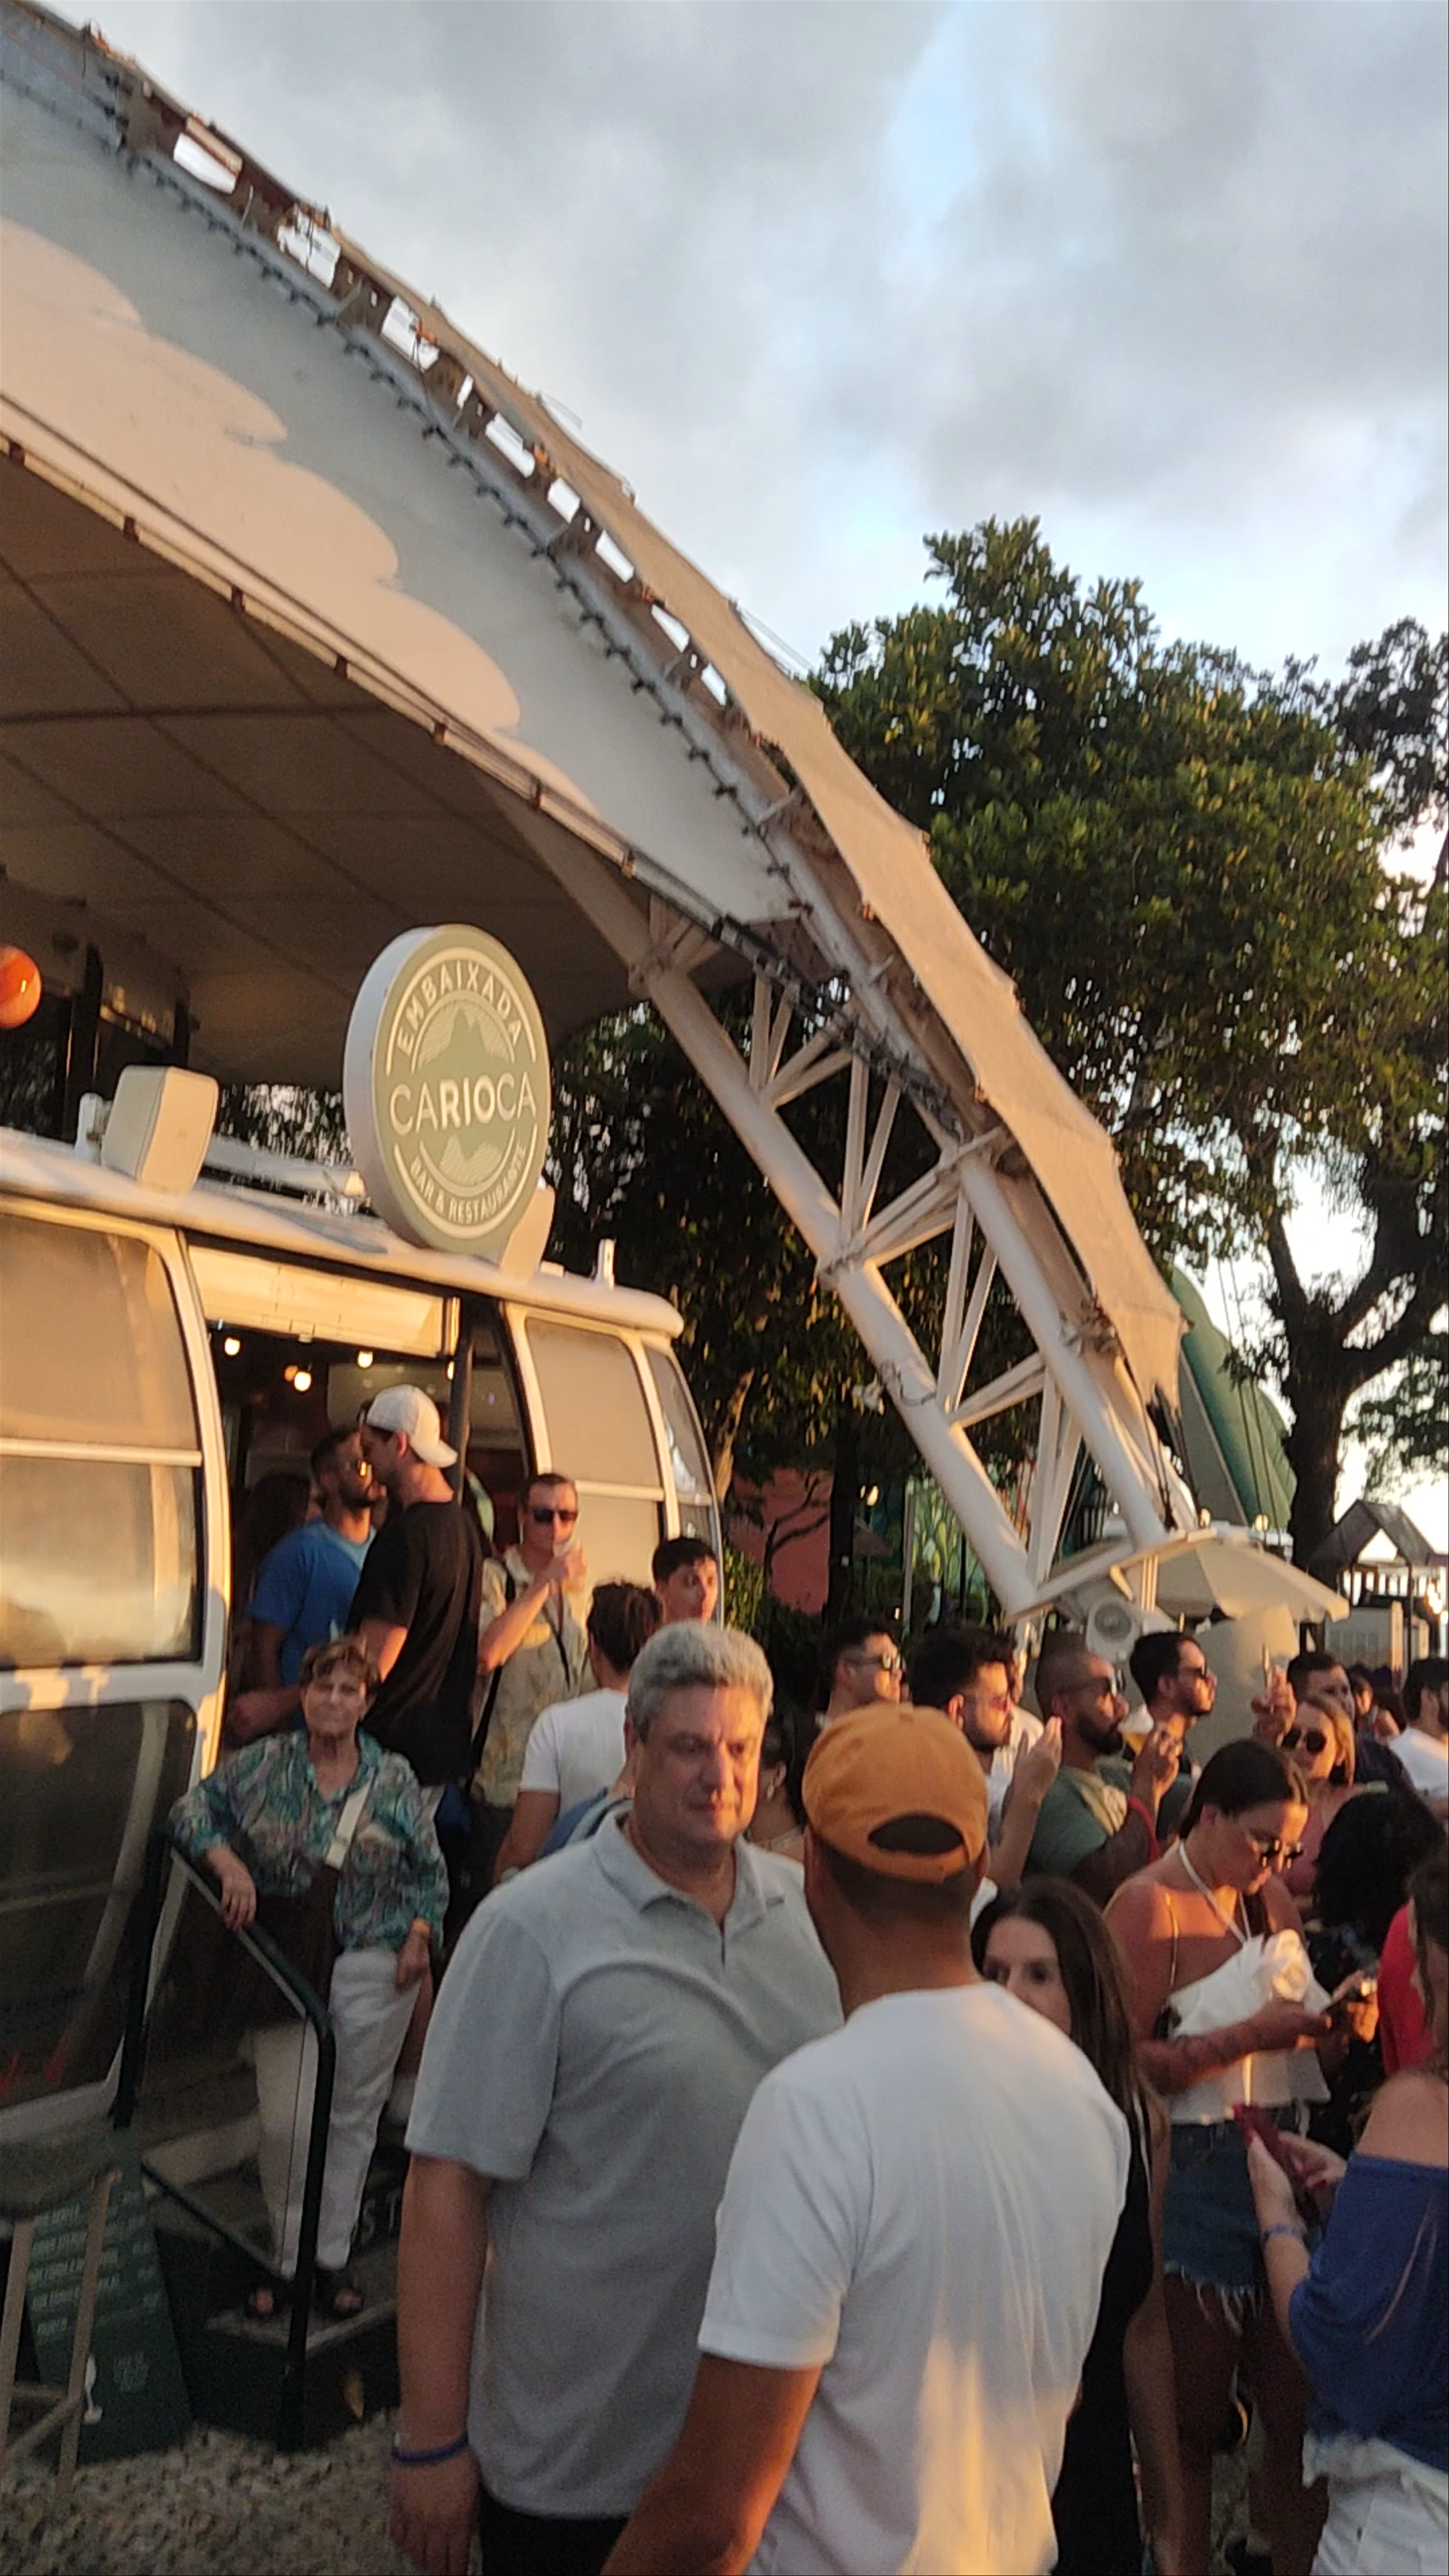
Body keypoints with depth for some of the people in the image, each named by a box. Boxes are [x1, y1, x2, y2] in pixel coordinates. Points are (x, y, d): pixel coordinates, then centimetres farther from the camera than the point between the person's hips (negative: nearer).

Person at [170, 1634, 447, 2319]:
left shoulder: (395, 1780, 0)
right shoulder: (264, 1765, -1)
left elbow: (429, 1873, 6)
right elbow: (193, 1808, 1)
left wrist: (420, 1935, -6)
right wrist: (228, 1864, -14)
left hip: (373, 1967, 0)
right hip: (286, 1964, 0)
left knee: (353, 2114, 10)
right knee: (285, 2121, 1)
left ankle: (332, 2257, 28)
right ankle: (286, 2256, 23)